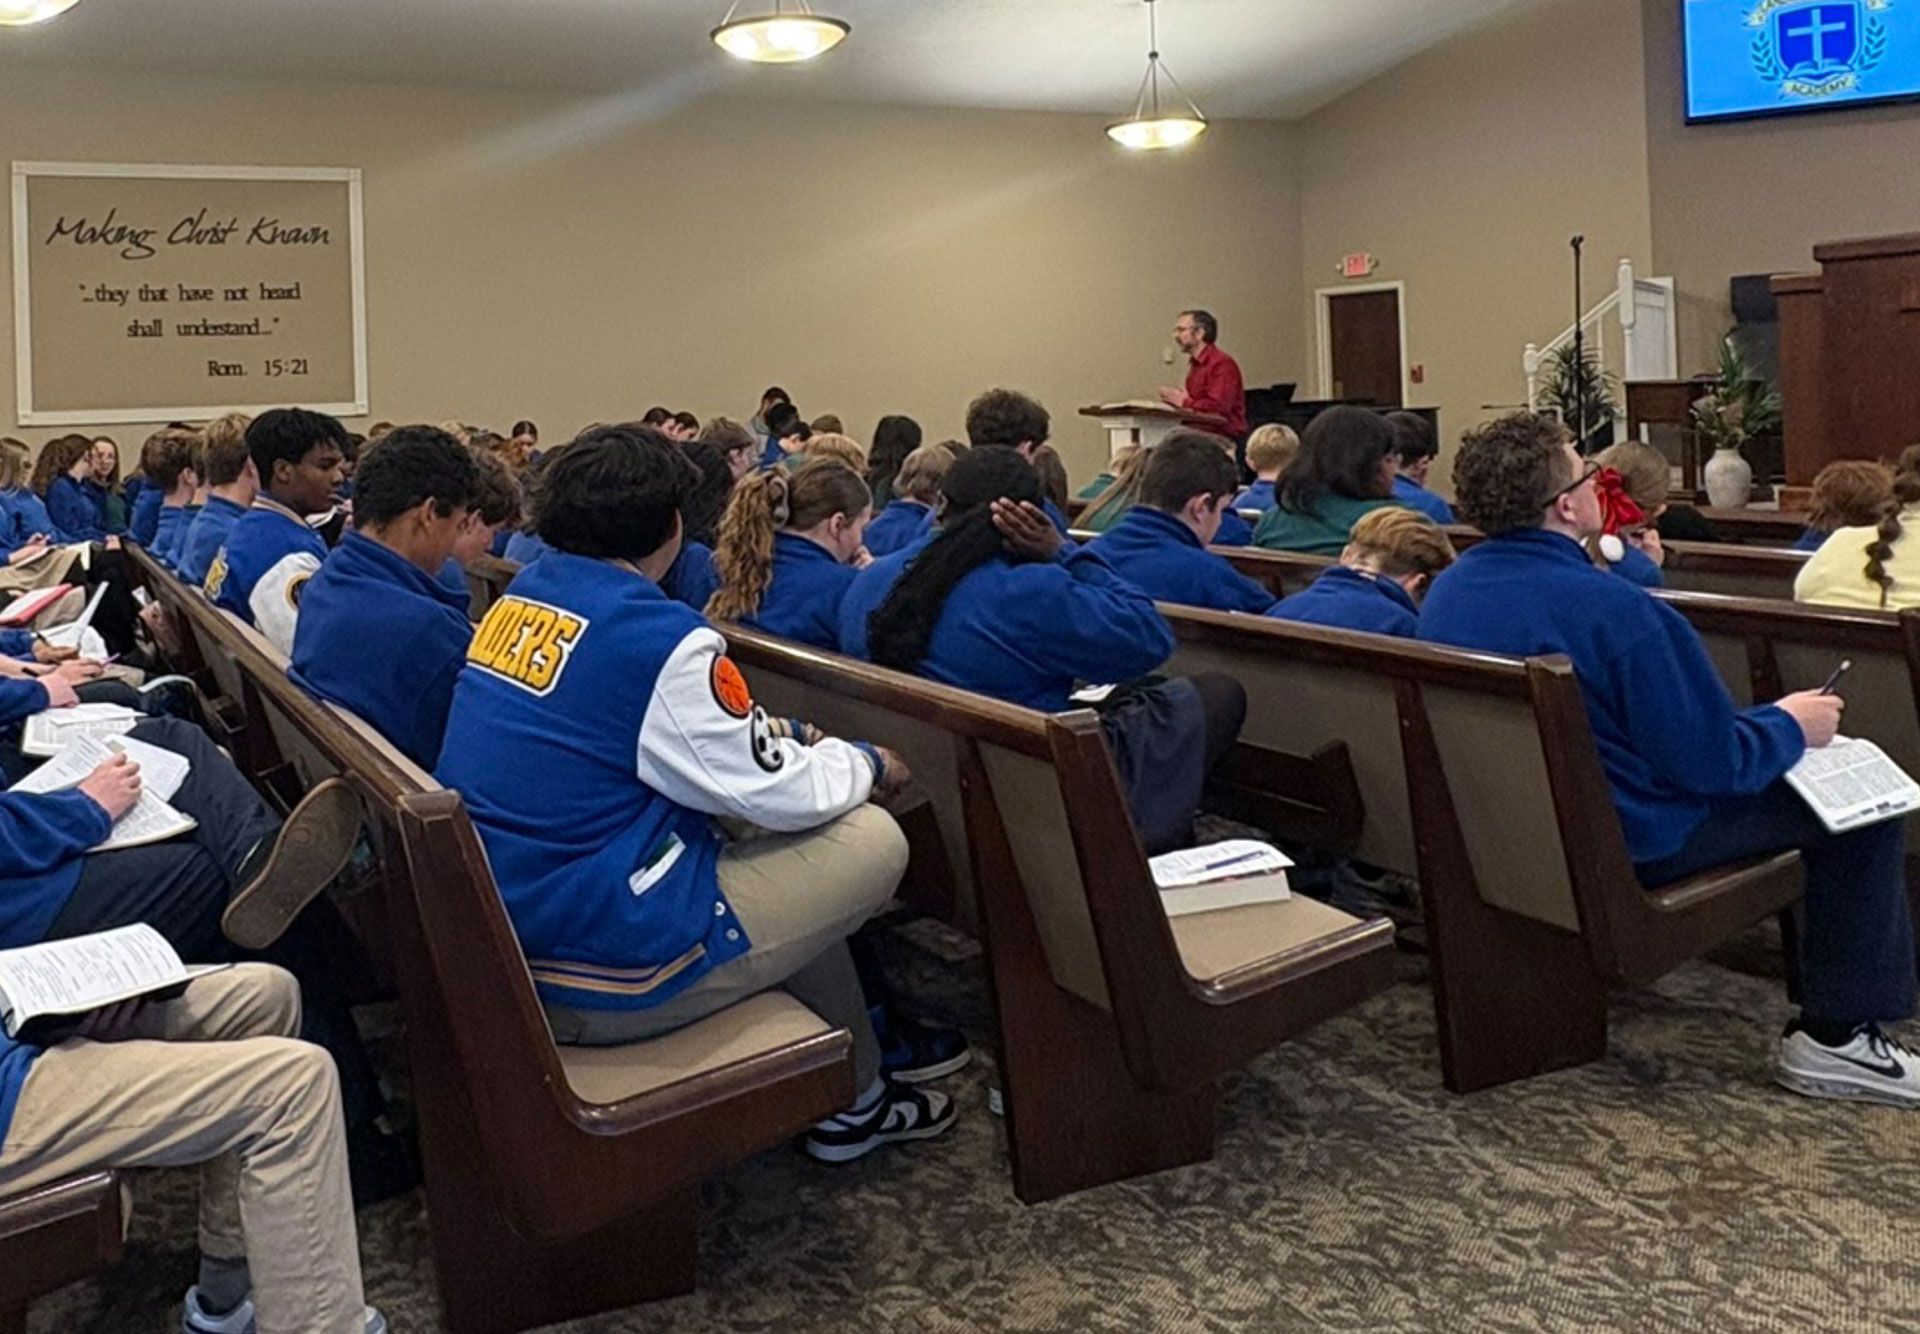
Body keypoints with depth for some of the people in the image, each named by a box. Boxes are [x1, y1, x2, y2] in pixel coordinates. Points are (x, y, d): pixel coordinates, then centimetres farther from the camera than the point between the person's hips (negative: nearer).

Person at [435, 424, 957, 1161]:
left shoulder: (519, 596, 5)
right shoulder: (658, 636, -20)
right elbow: (780, 794, -13)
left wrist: (778, 734, 13)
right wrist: (867, 764, 6)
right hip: (606, 974, -9)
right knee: (873, 839, 1)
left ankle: (851, 1089, 31)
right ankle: (852, 1099, 20)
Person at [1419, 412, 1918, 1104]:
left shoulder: (1447, 590, -2)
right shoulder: (1613, 607, -28)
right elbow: (1713, 760, -20)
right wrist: (1791, 726, 1)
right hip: (1627, 841, -9)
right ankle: (1837, 1034, 8)